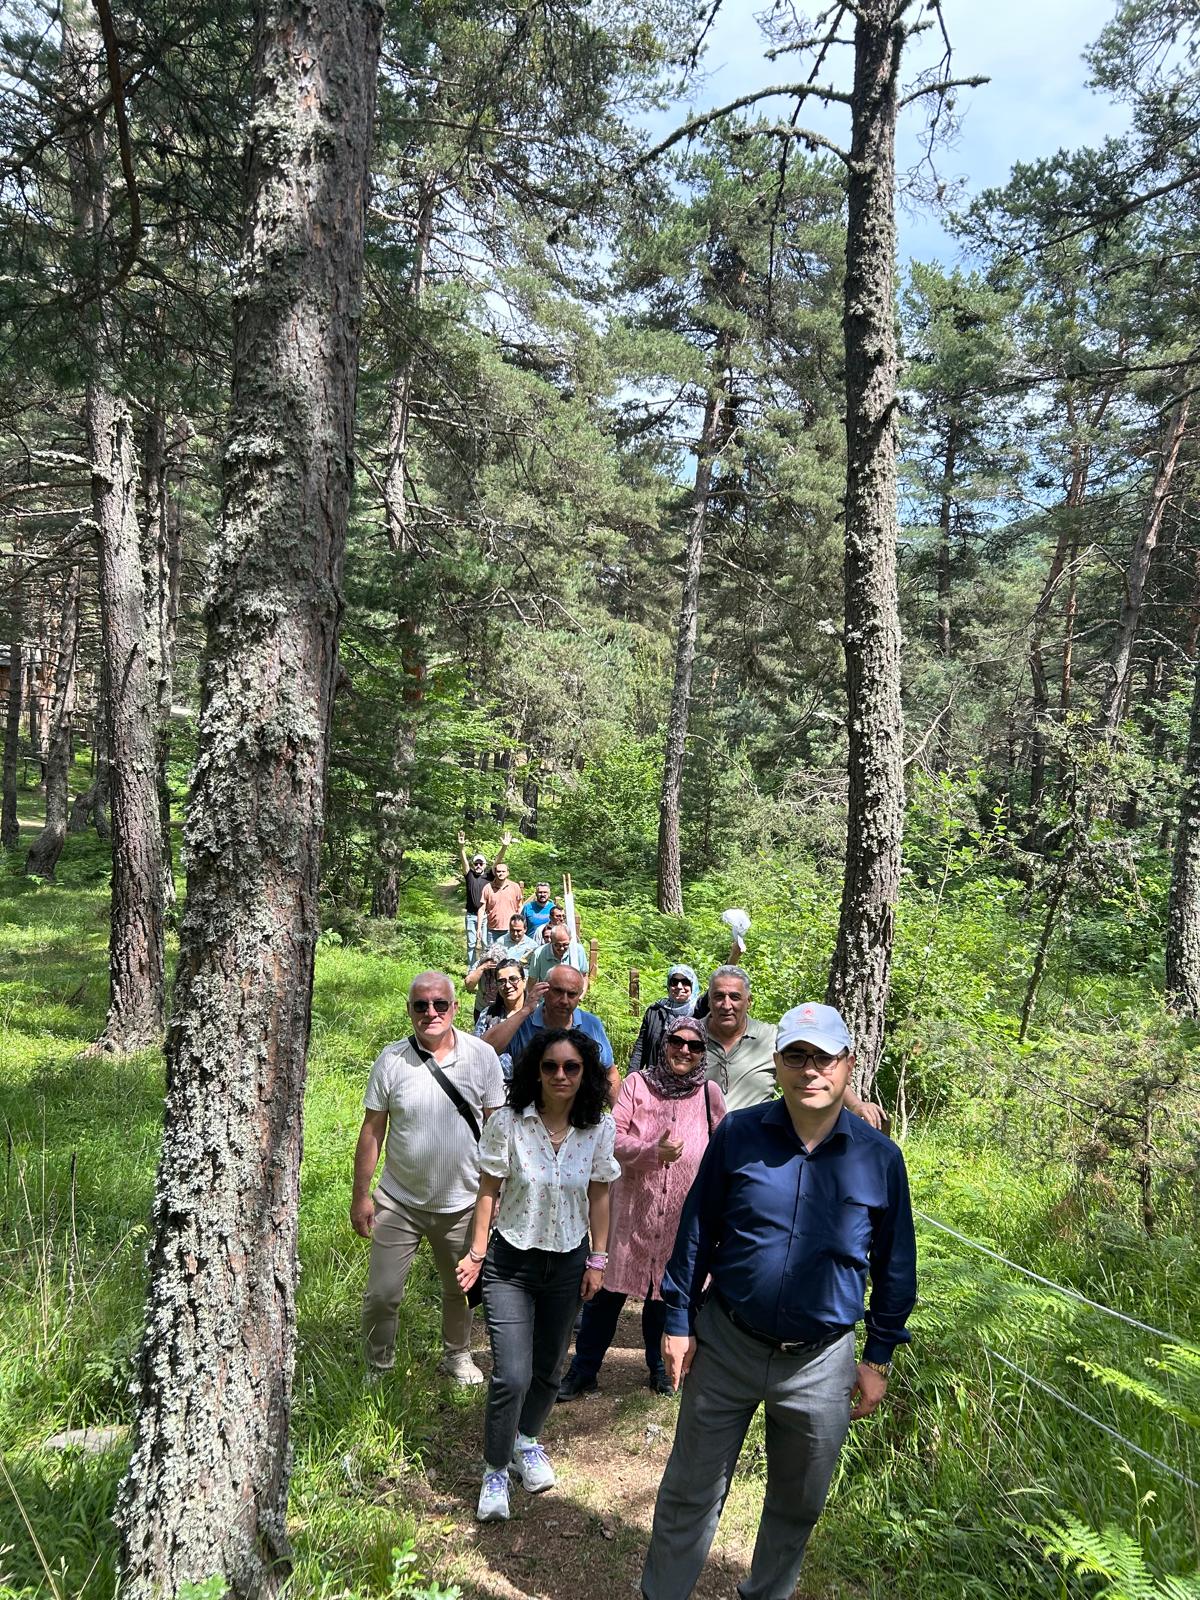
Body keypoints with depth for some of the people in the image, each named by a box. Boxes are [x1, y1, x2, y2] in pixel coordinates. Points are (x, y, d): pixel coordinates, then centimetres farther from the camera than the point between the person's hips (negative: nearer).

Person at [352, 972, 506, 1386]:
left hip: (462, 1202, 1)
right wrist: (361, 1196, -3)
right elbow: (371, 1131, -4)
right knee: (381, 1295, 5)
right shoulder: (391, 1060, -10)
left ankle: (457, 1355, 45)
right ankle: (378, 1368, 31)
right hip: (398, 1201, -1)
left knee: (460, 1289, 20)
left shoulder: (482, 1056, -9)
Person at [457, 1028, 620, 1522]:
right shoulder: (508, 1123, -16)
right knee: (512, 1375, -9)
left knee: (549, 1369, 17)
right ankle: (495, 1470, 17)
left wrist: (597, 1260, 3)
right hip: (511, 1262, -3)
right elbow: (488, 1189, -8)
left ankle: (526, 1440, 45)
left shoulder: (600, 1129, -9)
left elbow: (599, 1195, 1)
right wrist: (477, 1252, -8)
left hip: (568, 1263, 3)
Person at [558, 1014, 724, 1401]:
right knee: (608, 1288, 5)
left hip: (681, 1214, 1)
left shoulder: (709, 1093, -1)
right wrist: (653, 1152, -26)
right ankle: (583, 1370, 21)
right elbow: (614, 1137, -11)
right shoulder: (637, 1083, -6)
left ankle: (660, 1367, 36)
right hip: (632, 1207, -1)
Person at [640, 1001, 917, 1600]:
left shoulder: (880, 1158, -9)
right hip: (724, 1346, -1)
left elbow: (894, 1267, 2)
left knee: (798, 1504, 21)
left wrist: (878, 1359, 6)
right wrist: (678, 1322, 0)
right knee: (690, 1494, 13)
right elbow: (695, 1234, -1)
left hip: (821, 1365, 1)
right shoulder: (737, 1135, -11)